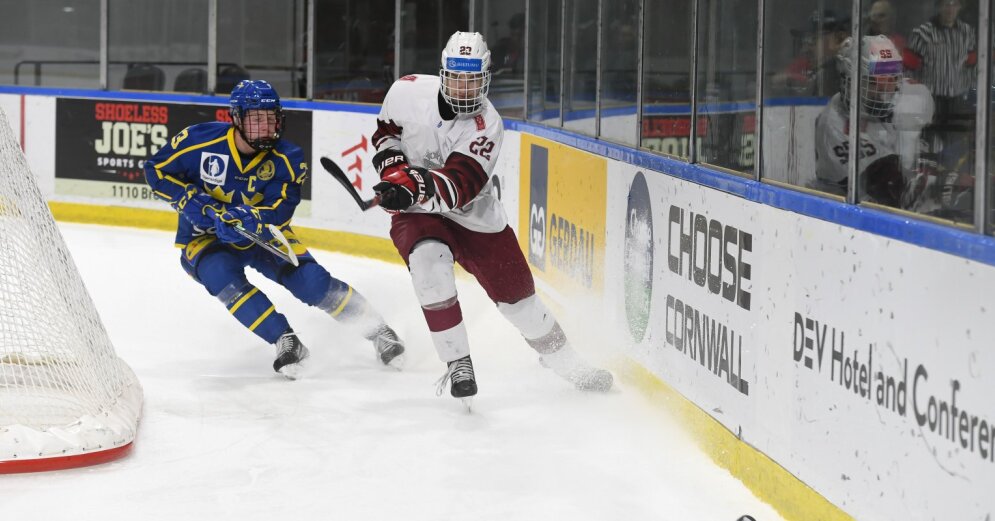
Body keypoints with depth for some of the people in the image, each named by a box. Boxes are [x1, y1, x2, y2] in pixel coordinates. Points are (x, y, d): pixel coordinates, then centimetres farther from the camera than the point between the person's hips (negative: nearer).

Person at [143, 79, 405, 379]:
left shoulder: (286, 159, -14)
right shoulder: (202, 141, -19)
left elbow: (278, 212, -23)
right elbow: (156, 169, -8)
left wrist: (246, 219, -44)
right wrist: (191, 201, -22)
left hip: (263, 236, 1)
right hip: (203, 239, -1)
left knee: (309, 278, -17)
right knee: (223, 276, -34)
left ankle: (377, 331, -1)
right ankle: (286, 341, -30)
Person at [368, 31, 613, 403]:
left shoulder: (487, 126, -21)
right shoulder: (408, 92, -13)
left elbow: (459, 185, -34)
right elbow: (386, 130, 9)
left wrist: (416, 188, -51)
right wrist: (394, 167, -10)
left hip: (473, 215, 0)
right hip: (415, 213, 0)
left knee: (516, 293, 4)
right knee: (430, 262, -32)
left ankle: (567, 364, 28)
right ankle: (458, 364, -22)